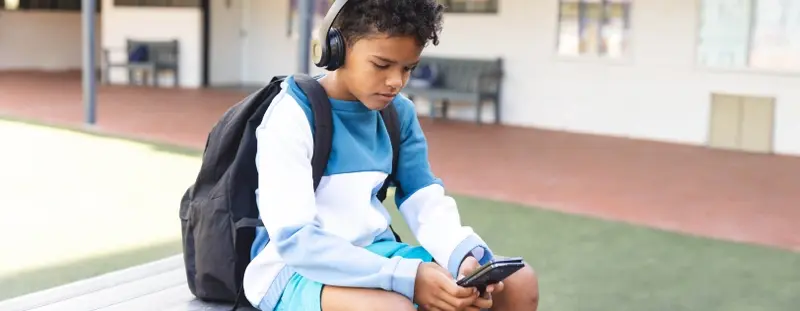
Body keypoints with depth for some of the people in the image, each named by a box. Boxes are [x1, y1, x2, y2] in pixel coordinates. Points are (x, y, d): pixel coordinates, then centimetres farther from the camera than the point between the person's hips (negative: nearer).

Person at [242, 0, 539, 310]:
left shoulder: (400, 113, 3)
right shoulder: (292, 115, -16)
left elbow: (426, 201, 2)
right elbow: (293, 239, -24)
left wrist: (463, 256, -22)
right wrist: (408, 277, -30)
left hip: (376, 255, 7)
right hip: (295, 268, -6)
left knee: (518, 282, -7)